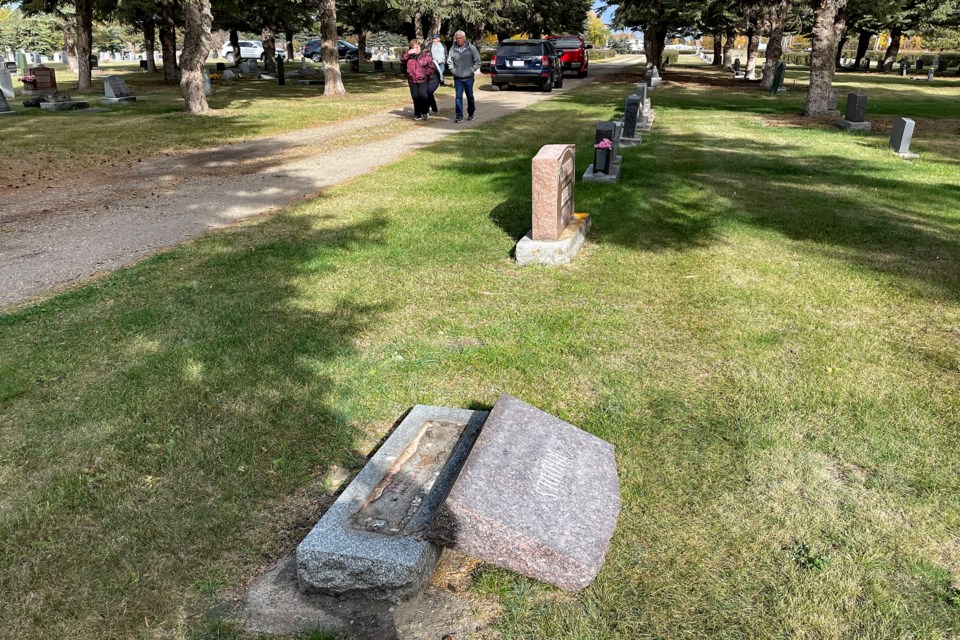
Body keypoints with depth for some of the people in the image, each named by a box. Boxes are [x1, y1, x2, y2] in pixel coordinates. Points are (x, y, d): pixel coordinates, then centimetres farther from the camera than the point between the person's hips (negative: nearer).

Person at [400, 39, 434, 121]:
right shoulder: (409, 55, 5)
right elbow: (402, 61, -10)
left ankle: (425, 112, 3)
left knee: (422, 95, -19)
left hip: (423, 80, -3)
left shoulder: (425, 55, -1)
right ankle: (417, 114, 18)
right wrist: (408, 53, -20)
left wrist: (425, 73, -9)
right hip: (412, 80, 3)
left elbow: (432, 67, 0)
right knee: (415, 97, 4)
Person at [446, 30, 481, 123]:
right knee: (459, 96, -4)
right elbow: (449, 61, 11)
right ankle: (459, 116, -2)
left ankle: (471, 113, 30)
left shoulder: (471, 48, -6)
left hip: (468, 78, -1)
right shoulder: (452, 49, -1)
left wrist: (473, 70, -6)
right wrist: (453, 70, 1)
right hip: (457, 78, 1)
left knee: (470, 96, 12)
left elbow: (477, 61, 0)